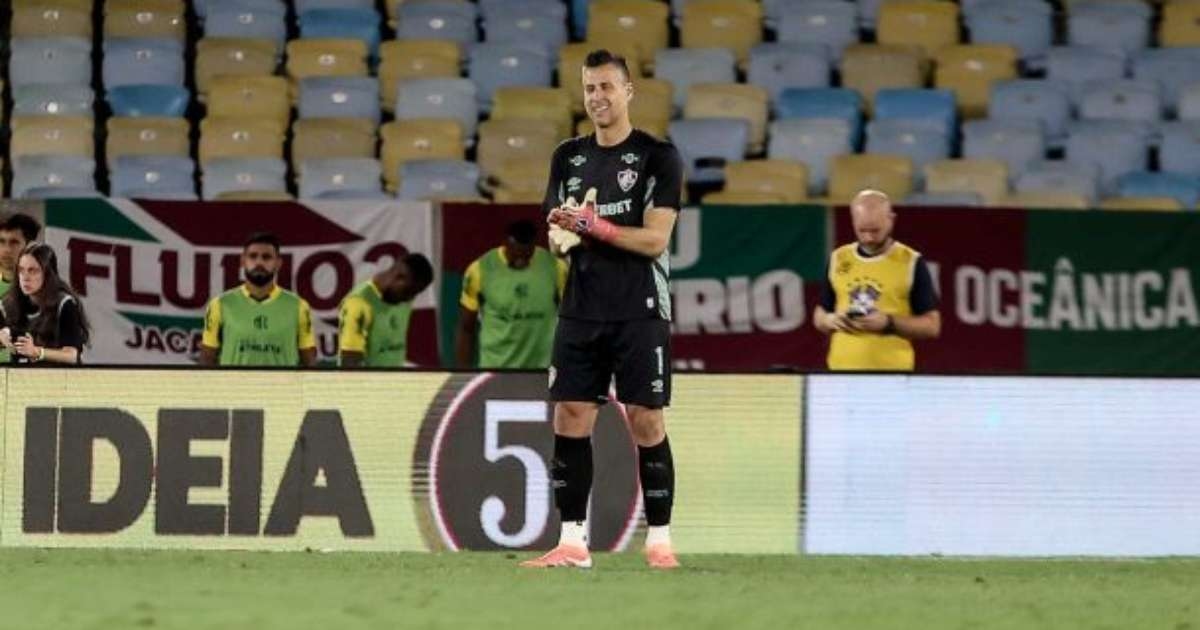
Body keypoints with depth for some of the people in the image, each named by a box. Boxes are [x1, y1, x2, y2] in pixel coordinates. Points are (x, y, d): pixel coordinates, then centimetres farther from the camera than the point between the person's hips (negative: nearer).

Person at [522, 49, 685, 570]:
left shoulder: (658, 156, -3)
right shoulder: (568, 156, 13)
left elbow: (655, 239, -11)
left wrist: (594, 226, -19)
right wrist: (560, 231, -5)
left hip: (640, 312, -5)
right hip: (581, 312, 5)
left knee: (646, 423, -3)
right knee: (570, 420, -1)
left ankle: (659, 541, 4)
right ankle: (572, 542, 3)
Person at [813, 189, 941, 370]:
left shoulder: (911, 263, 0)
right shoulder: (838, 259, 11)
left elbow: (932, 326, 1)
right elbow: (819, 316, 19)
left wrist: (889, 323, -15)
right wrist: (830, 320, -5)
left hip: (892, 372, -3)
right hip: (842, 369, 3)